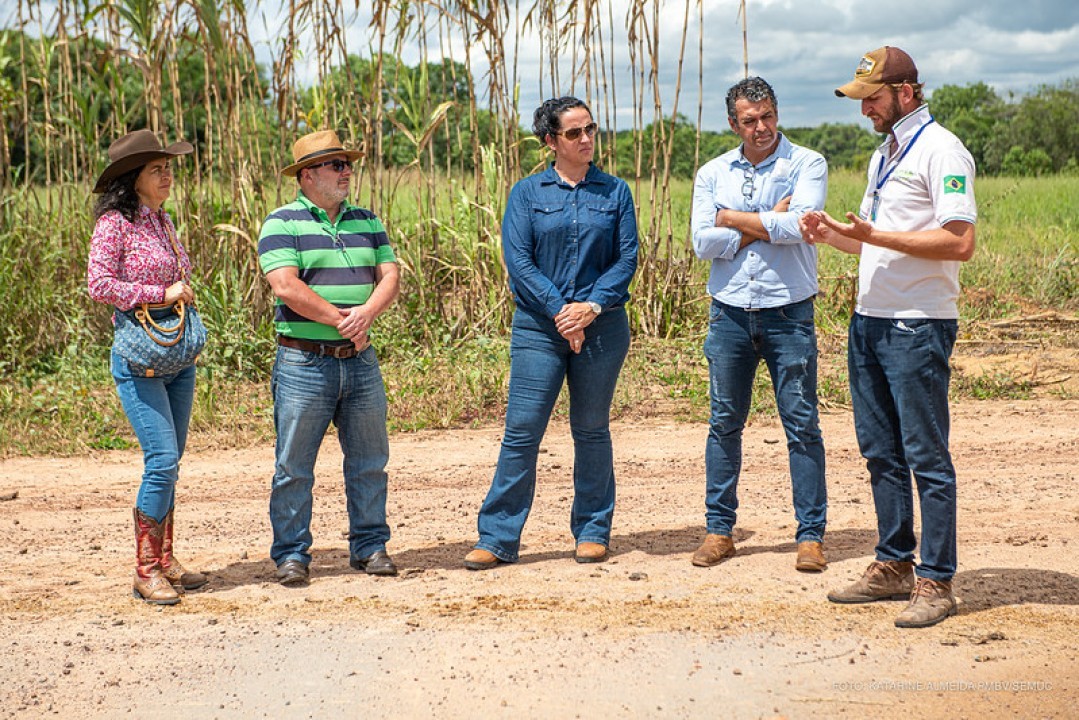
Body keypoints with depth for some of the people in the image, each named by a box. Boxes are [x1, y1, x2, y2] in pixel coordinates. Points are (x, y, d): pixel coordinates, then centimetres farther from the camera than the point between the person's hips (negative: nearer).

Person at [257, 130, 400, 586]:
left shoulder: (366, 221, 13)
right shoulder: (283, 223, -3)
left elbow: (389, 277, 5)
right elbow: (286, 286, -15)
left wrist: (366, 314, -14)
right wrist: (342, 321, -13)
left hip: (360, 360, 5)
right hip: (304, 362, -5)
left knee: (369, 462, 9)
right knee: (294, 466, 0)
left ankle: (369, 546, 20)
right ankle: (292, 554, 9)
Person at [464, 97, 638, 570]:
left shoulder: (615, 192, 8)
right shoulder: (527, 193, 4)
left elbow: (628, 257, 1)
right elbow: (518, 260, -4)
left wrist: (591, 305, -12)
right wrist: (558, 309, -13)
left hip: (602, 325, 1)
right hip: (539, 326, -1)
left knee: (592, 429, 9)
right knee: (521, 430, -4)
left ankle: (593, 532, 20)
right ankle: (498, 538, 1)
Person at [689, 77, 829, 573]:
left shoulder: (807, 165, -1)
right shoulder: (712, 174, 8)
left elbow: (796, 225, -18)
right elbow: (704, 243, -5)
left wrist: (733, 218, -7)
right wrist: (766, 224, -10)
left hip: (788, 313, -3)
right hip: (730, 313, 3)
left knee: (802, 426, 0)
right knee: (724, 424, 7)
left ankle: (811, 535, 6)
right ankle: (719, 529, 17)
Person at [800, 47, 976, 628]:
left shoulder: (941, 151, -11)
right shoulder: (884, 154, 18)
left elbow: (959, 243, -20)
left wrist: (875, 235, -22)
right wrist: (832, 234, 6)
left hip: (918, 328, -9)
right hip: (869, 320, 9)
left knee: (927, 458, -5)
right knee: (881, 454, 13)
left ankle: (935, 582, 1)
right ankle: (894, 566, 22)